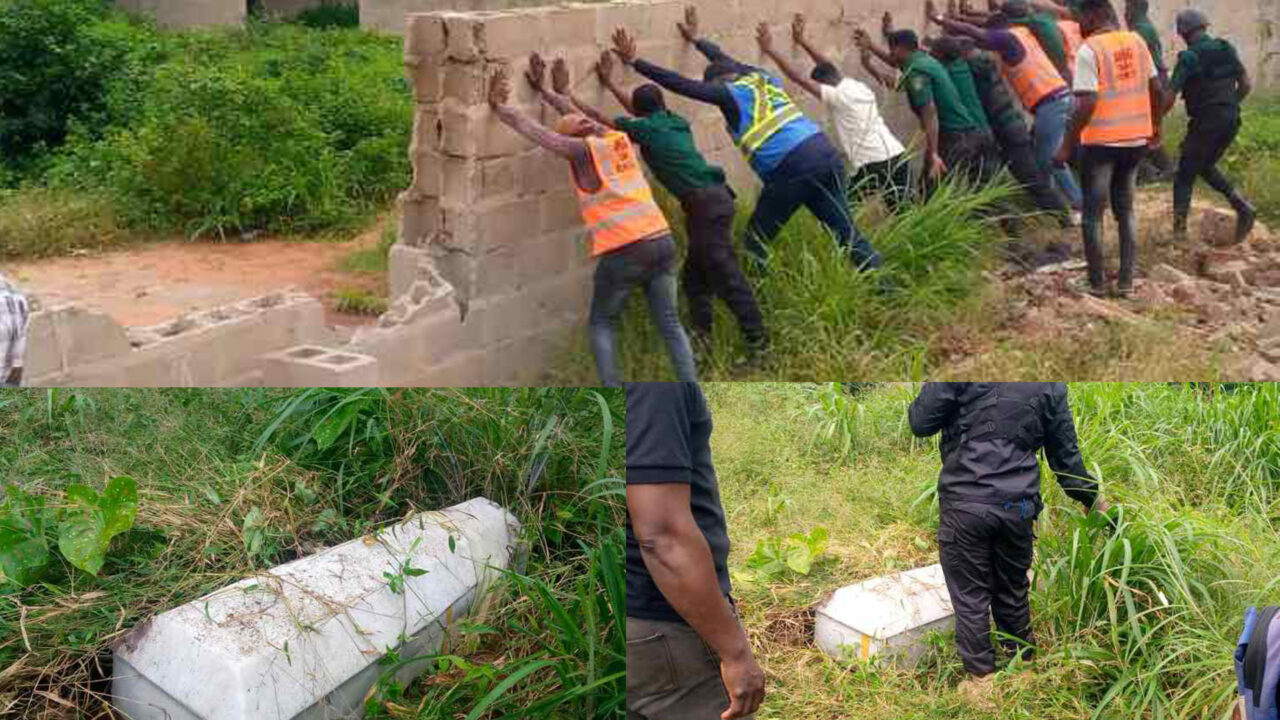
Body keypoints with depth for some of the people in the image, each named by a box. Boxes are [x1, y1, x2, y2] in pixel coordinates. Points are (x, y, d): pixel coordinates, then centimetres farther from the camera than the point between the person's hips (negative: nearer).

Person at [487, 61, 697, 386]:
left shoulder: (583, 150, -3)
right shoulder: (618, 139, 14)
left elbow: (535, 130, 3)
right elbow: (575, 116, 30)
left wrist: (497, 105, 14)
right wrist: (541, 88, 38)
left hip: (623, 252, -5)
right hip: (661, 241, 6)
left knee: (601, 324, 14)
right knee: (670, 324, 10)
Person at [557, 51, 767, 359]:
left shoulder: (646, 129, -3)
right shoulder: (674, 122, 18)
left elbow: (596, 117, 1)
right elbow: (642, 114, 37)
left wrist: (564, 92, 11)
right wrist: (609, 84, 46)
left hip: (706, 204, -9)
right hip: (715, 198, 9)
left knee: (726, 275, -8)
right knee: (694, 275, 16)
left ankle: (757, 341, -8)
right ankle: (701, 336, 18)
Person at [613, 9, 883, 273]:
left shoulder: (729, 92, 5)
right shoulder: (761, 77, 24)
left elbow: (679, 83, 5)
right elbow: (726, 61, 42)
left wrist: (633, 61, 12)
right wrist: (696, 39, 57)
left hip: (792, 168, -7)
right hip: (826, 152, 7)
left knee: (756, 241, 6)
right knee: (845, 230, 9)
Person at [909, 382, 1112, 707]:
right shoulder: (1051, 385, 5)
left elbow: (920, 422, -7)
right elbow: (1065, 451, 13)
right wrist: (1090, 497, 29)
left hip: (966, 503, -4)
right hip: (1018, 507, 4)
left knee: (970, 594, 8)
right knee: (1013, 591, 20)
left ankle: (980, 680, 13)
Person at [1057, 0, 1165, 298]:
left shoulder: (1089, 50, -13)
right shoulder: (1137, 41, 5)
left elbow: (1087, 104, -19)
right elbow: (1157, 89, 10)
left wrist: (1068, 145, -12)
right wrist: (1155, 128, 22)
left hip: (1101, 142, -6)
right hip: (1135, 140, 6)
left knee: (1093, 214, 8)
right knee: (1125, 211, 16)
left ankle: (1097, 283, 11)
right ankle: (1126, 282, 16)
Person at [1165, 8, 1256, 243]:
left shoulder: (1189, 58, -12)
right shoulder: (1227, 50, 7)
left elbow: (1169, 98, -15)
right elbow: (1246, 86, 12)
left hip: (1205, 124, -6)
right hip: (1231, 121, 6)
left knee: (1185, 174, 6)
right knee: (1206, 167, 24)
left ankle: (1179, 228, 3)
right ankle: (1243, 207, 9)